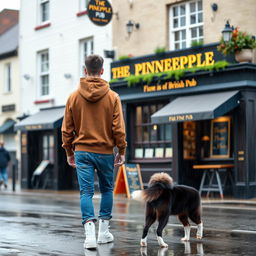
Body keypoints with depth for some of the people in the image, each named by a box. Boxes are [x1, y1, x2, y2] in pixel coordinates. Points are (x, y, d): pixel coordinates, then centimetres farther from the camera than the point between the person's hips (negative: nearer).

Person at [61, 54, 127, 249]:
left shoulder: (74, 97, 1)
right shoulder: (112, 97, -4)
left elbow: (67, 129, 4)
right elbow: (118, 128, -6)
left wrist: (69, 152, 13)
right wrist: (122, 151, 4)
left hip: (82, 151, 1)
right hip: (105, 151, 0)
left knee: (86, 192, -1)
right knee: (107, 190, 15)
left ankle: (90, 233, -14)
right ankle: (103, 231, 18)